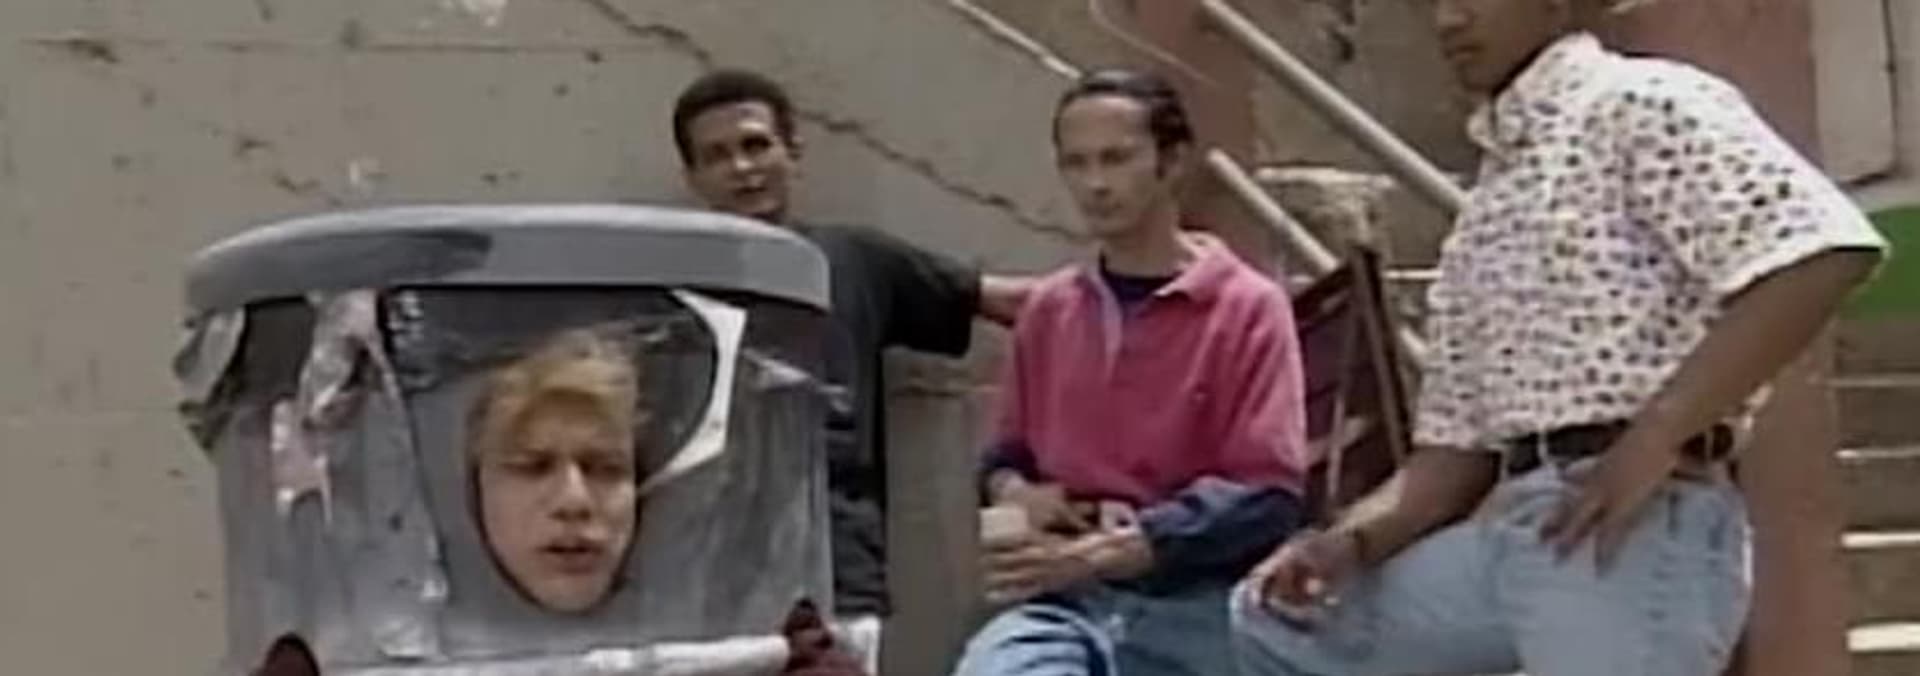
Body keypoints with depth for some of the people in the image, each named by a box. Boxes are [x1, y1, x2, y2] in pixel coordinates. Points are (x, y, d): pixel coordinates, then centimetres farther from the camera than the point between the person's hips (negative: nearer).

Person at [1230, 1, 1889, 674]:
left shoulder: (1642, 103, -1)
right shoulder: (1482, 216, 23)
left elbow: (1824, 252, -17)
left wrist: (1651, 438, -20)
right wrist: (1352, 539, 2)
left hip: (1638, 531, -9)